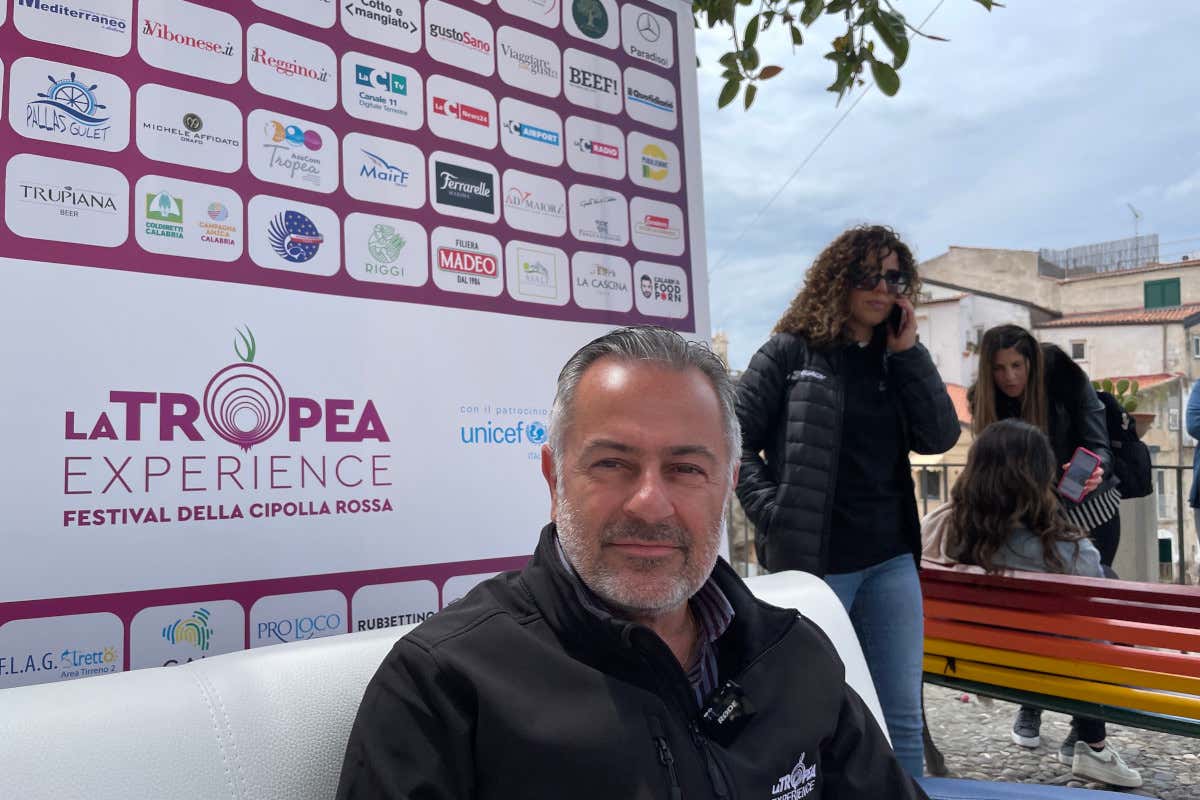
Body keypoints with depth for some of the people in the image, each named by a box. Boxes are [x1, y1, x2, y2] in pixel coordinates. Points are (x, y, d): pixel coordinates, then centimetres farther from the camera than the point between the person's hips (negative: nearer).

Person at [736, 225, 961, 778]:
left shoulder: (894, 361, 12)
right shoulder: (791, 351, -3)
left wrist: (907, 350, -3)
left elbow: (940, 437, 0)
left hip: (890, 561, 5)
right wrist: (772, 515, -13)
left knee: (902, 715, 10)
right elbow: (734, 440, -5)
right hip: (811, 560, -4)